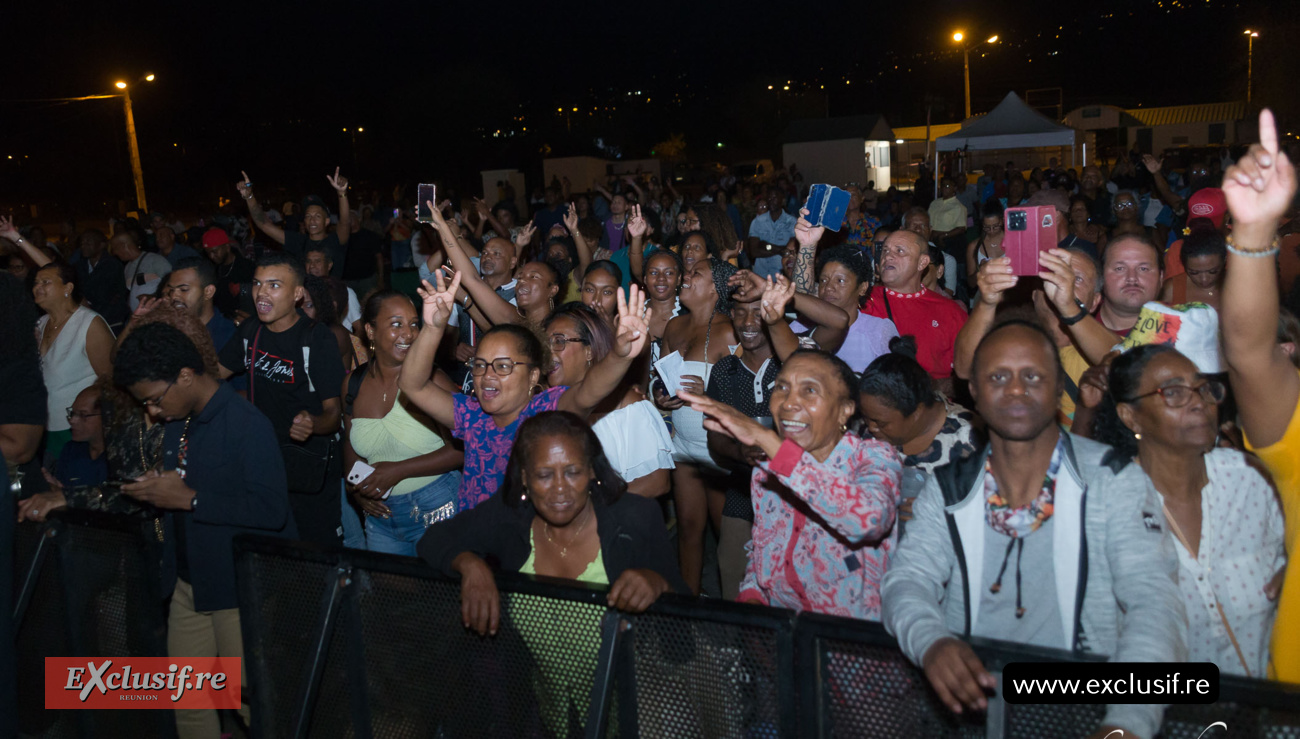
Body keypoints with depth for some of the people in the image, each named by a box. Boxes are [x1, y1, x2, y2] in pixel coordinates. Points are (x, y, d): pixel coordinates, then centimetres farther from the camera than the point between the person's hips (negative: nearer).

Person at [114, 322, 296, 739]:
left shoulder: (246, 425, -18)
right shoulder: (177, 425, 10)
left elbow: (270, 509, -27)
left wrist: (189, 498, -23)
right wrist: (154, 490, 3)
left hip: (239, 589, -8)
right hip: (190, 582, 9)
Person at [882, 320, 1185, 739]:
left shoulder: (1113, 480, -2)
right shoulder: (947, 489, 7)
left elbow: (1154, 602, -12)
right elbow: (908, 579, -2)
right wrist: (931, 642, -26)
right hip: (968, 702, 1)